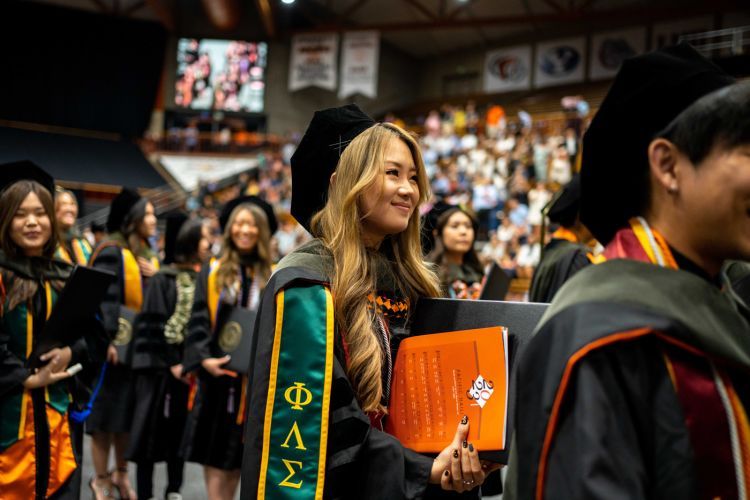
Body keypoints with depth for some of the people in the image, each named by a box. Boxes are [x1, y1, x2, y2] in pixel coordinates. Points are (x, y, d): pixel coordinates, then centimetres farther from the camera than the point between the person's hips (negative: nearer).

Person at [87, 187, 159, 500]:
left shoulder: (146, 256, 14)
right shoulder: (112, 253, -11)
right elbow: (104, 299, -20)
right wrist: (106, 339, -28)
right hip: (116, 344, -7)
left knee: (128, 411, 14)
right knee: (106, 414, 0)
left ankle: (121, 473, 26)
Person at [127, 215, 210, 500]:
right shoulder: (163, 280, -4)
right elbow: (152, 325, -9)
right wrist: (171, 363, -12)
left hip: (191, 367, 4)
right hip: (161, 366, -4)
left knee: (181, 430, 10)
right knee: (153, 430, 0)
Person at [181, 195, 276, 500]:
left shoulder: (271, 277, 7)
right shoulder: (212, 272, 5)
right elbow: (199, 320, -2)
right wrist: (204, 358, -17)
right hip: (216, 372, -1)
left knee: (237, 454, 7)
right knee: (214, 453, -1)